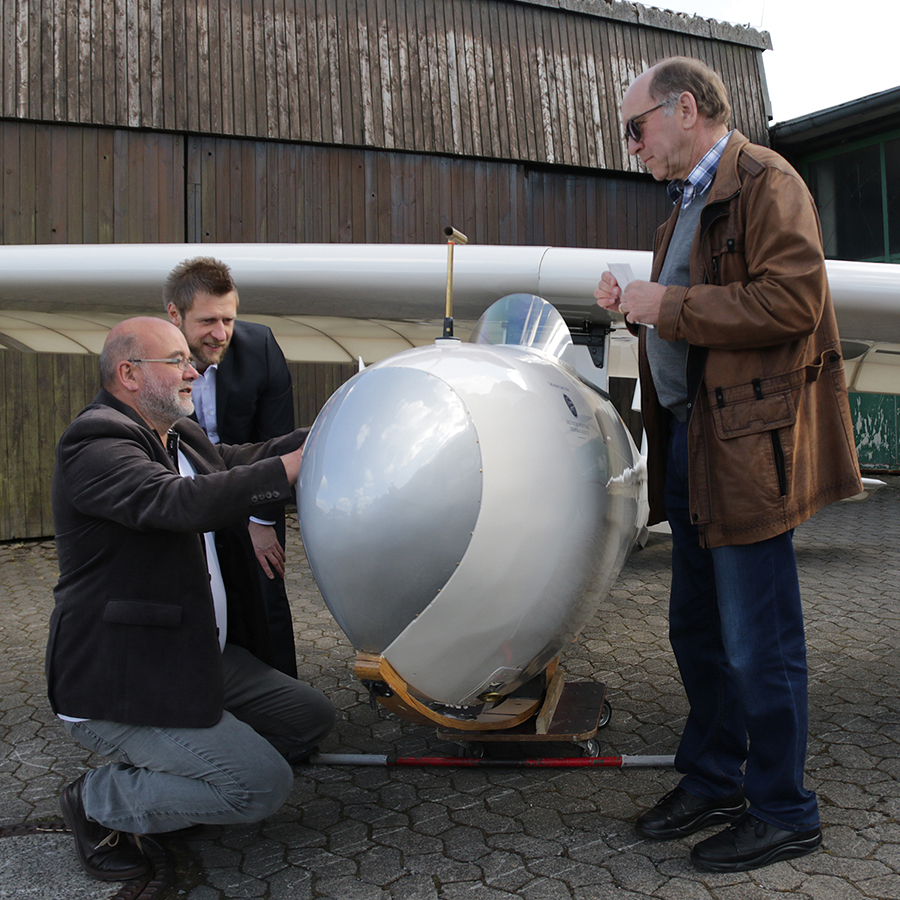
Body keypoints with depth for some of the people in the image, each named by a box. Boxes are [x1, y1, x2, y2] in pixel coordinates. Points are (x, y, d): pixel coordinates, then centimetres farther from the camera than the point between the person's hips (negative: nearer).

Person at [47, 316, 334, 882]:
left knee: (313, 718, 11)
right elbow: (183, 502, -35)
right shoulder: (95, 448, -21)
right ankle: (99, 802, 5)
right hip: (119, 689, -10)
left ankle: (163, 768, 18)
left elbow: (237, 462, 20)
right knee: (263, 785, -15)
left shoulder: (181, 436, 12)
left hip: (204, 661, 10)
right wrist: (294, 464, -33)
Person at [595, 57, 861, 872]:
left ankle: (783, 813, 17)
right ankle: (711, 782, 32)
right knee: (698, 631, 16)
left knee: (758, 644, 0)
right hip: (691, 440, 10)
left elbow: (790, 301, -21)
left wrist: (667, 305, -17)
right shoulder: (690, 204, 21)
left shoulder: (765, 181, -8)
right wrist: (637, 308, 6)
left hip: (749, 445, -9)